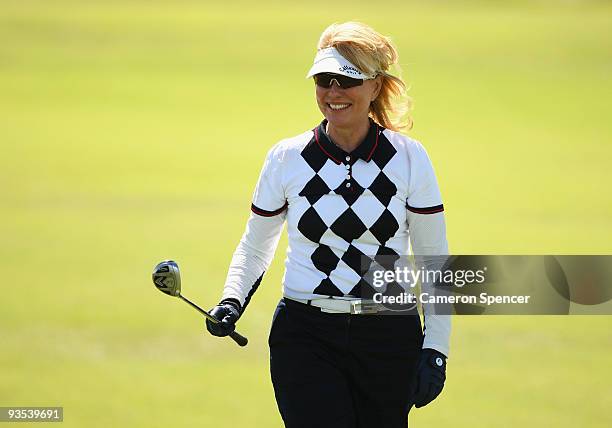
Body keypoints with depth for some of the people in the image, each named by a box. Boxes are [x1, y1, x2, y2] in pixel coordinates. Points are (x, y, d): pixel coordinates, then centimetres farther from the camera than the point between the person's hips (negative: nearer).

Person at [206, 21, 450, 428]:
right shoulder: (286, 158, 1)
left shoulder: (409, 158, -1)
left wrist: (436, 349, -1)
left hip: (390, 337, 1)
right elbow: (255, 246, 13)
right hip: (306, 338, -1)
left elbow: (434, 259, 4)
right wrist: (232, 301, -5)